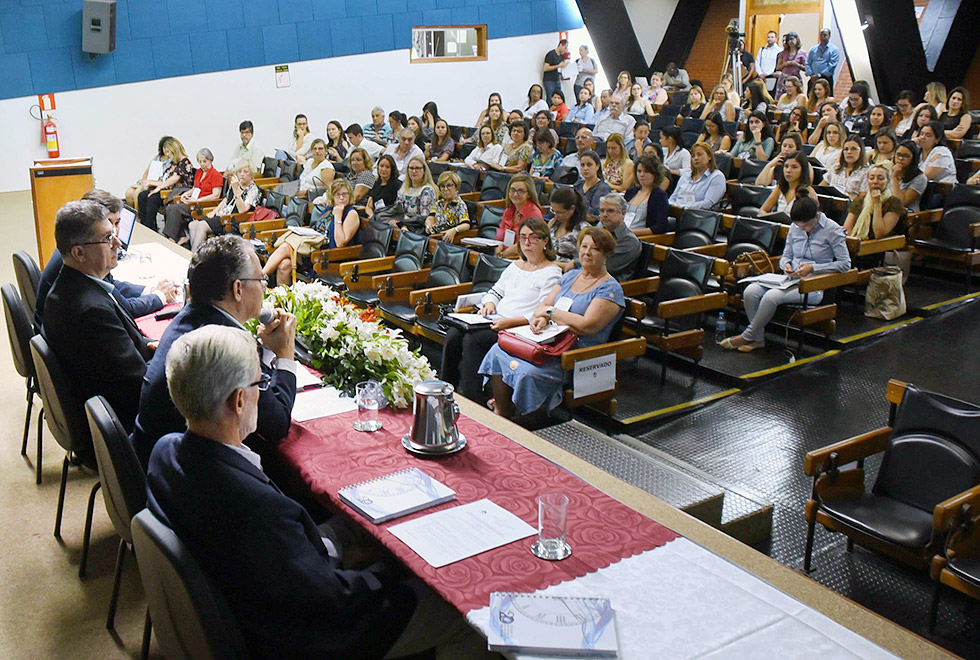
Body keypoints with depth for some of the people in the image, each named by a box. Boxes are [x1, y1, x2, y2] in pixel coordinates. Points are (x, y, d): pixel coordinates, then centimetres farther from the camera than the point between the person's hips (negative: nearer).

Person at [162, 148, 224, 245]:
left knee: (175, 208, -26)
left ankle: (171, 238, -22)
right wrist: (186, 194, 9)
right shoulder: (198, 172, 20)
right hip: (193, 202, 8)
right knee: (169, 207, -16)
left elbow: (216, 196, -12)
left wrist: (196, 200, -17)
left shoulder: (216, 175, -5)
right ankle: (181, 237, -18)